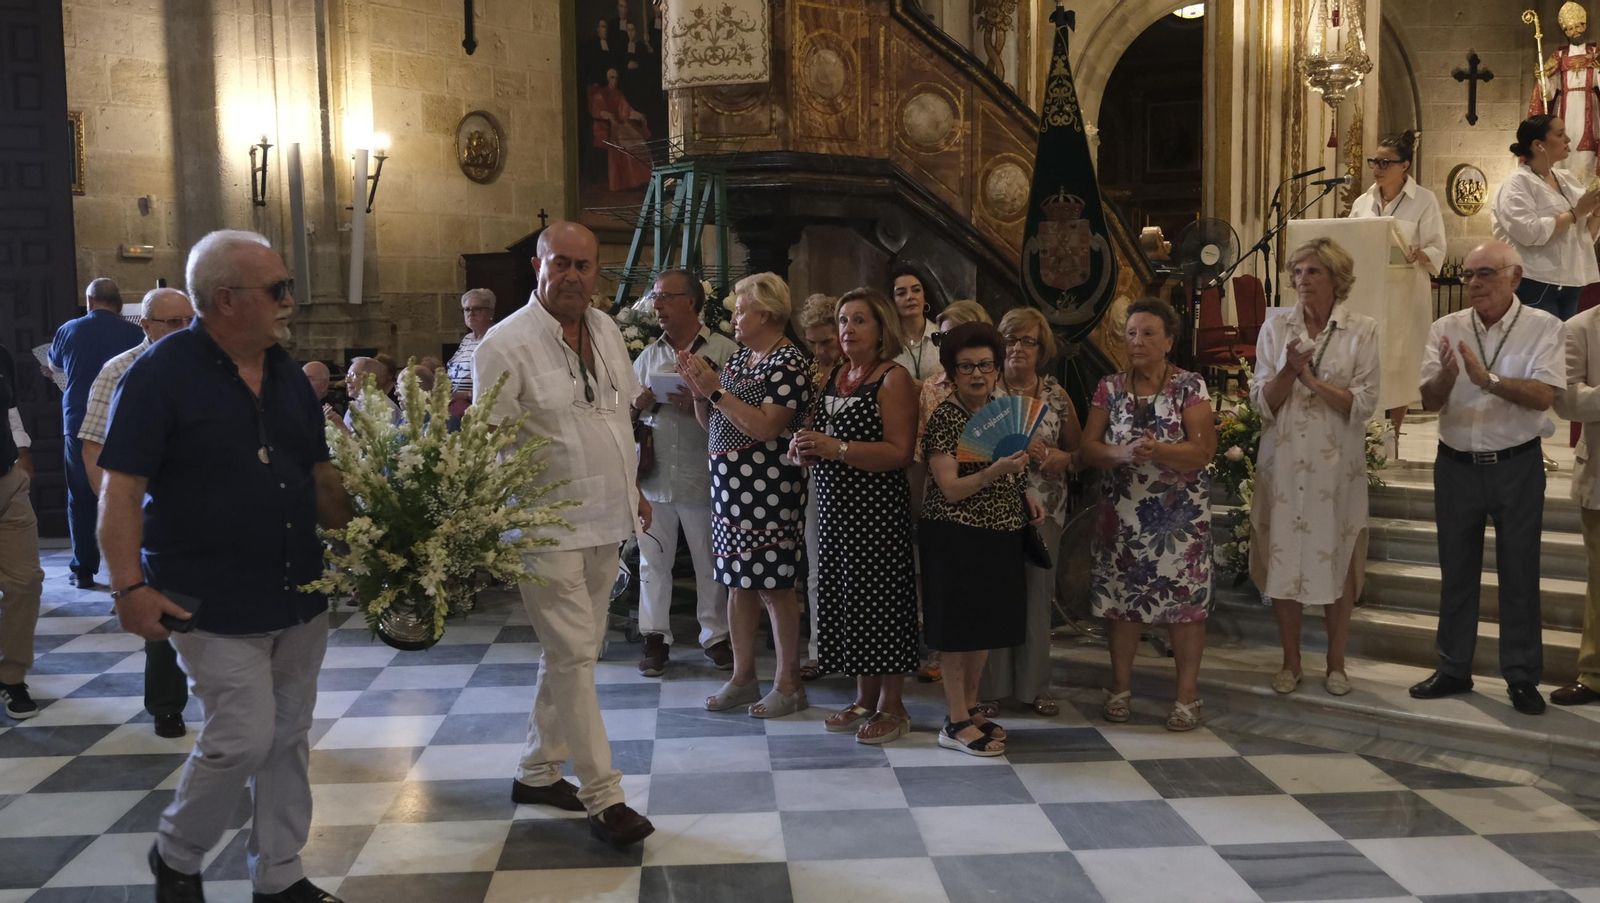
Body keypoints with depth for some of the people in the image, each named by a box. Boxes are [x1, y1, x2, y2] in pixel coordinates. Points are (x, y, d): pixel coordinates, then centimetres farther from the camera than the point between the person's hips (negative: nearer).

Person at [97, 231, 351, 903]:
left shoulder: (287, 374, 9)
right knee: (243, 737, -6)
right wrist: (130, 586, -18)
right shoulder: (161, 373, -10)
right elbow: (121, 490, -11)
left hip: (300, 596, 6)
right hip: (214, 607, -6)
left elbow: (321, 477, 14)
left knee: (288, 738, 12)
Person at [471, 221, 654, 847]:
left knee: (570, 653, 15)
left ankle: (537, 771, 29)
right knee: (574, 657, -5)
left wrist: (633, 491, 21)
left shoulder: (605, 330, 9)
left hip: (606, 522, 7)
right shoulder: (507, 343, -13)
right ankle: (604, 798, 3)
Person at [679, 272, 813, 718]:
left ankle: (789, 683, 10)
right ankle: (743, 677, 22)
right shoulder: (739, 357, 14)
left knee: (774, 585, -1)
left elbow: (766, 427, -21)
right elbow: (712, 423, 15)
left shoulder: (790, 362, -11)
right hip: (730, 484, 8)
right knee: (738, 583, 12)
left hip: (767, 488, -8)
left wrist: (716, 390, -19)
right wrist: (699, 390, -2)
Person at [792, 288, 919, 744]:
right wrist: (806, 447, 0)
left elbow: (899, 452, -16)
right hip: (835, 506, 7)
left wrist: (838, 449, -22)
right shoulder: (832, 376, 15)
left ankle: (892, 706, 8)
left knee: (881, 600, -3)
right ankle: (865, 698, 22)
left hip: (878, 508, -7)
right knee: (846, 598, 10)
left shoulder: (893, 378, -7)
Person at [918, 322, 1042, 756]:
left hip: (999, 533, 8)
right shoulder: (946, 417, -13)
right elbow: (951, 489, -18)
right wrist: (995, 472, -31)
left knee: (986, 625, 15)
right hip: (958, 536, -7)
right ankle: (955, 724, 10)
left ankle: (970, 707, 29)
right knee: (958, 628, 0)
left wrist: (1025, 496, 7)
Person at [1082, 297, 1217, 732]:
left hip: (1180, 512, -2)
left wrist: (1159, 450, -25)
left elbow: (1204, 450, -9)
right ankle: (1119, 687, 21)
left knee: (1184, 599, -1)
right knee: (1120, 597, 7)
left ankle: (1188, 693, 12)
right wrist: (1122, 454, -18)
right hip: (1121, 512, 3)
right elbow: (1088, 448, 1)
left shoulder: (1190, 387, -2)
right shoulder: (1110, 388, 6)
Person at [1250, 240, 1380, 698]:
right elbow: (1261, 402, -1)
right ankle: (1291, 660, 19)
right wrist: (1289, 371, -17)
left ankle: (1336, 662, 20)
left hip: (1337, 466, -1)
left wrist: (1313, 380, -16)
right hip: (1283, 464, 1)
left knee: (1337, 561, 5)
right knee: (1283, 557, 5)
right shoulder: (1276, 328, 4)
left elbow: (1364, 404, -8)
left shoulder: (1362, 331, -1)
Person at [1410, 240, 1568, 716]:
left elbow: (1543, 395, -19)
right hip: (1456, 465, 3)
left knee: (1519, 573, 6)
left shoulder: (1544, 328, -6)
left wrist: (1488, 379, -32)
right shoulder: (1447, 329, 1)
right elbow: (1430, 400, -6)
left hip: (1517, 466, -3)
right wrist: (1446, 376, -27)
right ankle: (1453, 668, 25)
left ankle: (1522, 677, 18)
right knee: (1456, 571, 12)